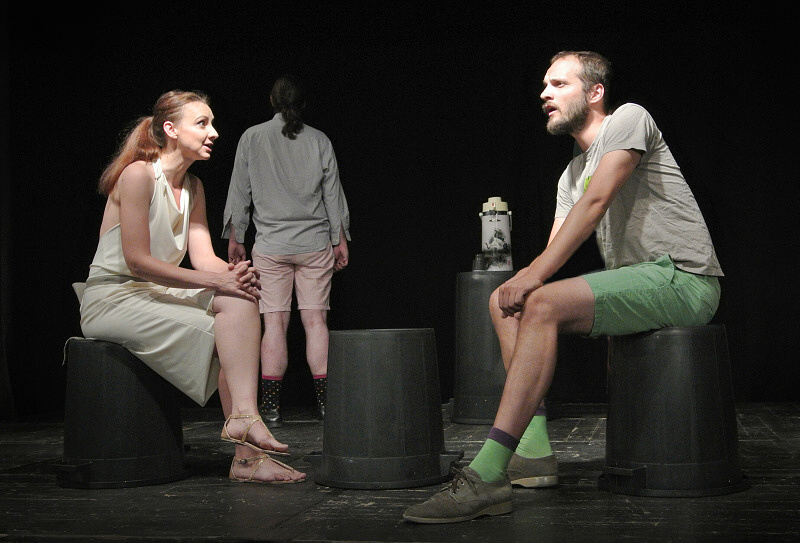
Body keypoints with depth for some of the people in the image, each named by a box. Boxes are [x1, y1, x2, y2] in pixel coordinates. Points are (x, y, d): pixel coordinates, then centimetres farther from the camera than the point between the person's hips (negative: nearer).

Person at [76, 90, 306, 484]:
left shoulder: (192, 187, 12)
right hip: (113, 299, -8)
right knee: (221, 331, -24)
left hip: (156, 295, 8)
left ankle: (246, 454, -27)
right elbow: (137, 261, -21)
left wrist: (233, 274, -20)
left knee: (240, 301, -17)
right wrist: (214, 280, -23)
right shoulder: (138, 174, -14)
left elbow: (204, 257, 4)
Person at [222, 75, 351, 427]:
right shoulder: (319, 141, 4)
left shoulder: (252, 138, 2)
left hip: (270, 246, -1)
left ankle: (270, 407, -4)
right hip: (315, 245, 1)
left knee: (274, 322, -2)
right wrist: (340, 241, 15)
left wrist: (234, 238, 12)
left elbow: (239, 192, 4)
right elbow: (333, 195, 7)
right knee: (316, 321, 2)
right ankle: (324, 401, 1)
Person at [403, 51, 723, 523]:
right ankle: (534, 449, -7)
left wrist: (535, 276, -22)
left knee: (542, 305, -28)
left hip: (683, 277, -9)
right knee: (505, 302, 3)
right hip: (638, 282, 9)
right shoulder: (572, 174, 22)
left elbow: (596, 203, -16)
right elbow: (555, 252, 15)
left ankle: (486, 475, -35)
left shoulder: (629, 118, -3)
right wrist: (524, 280, -9)